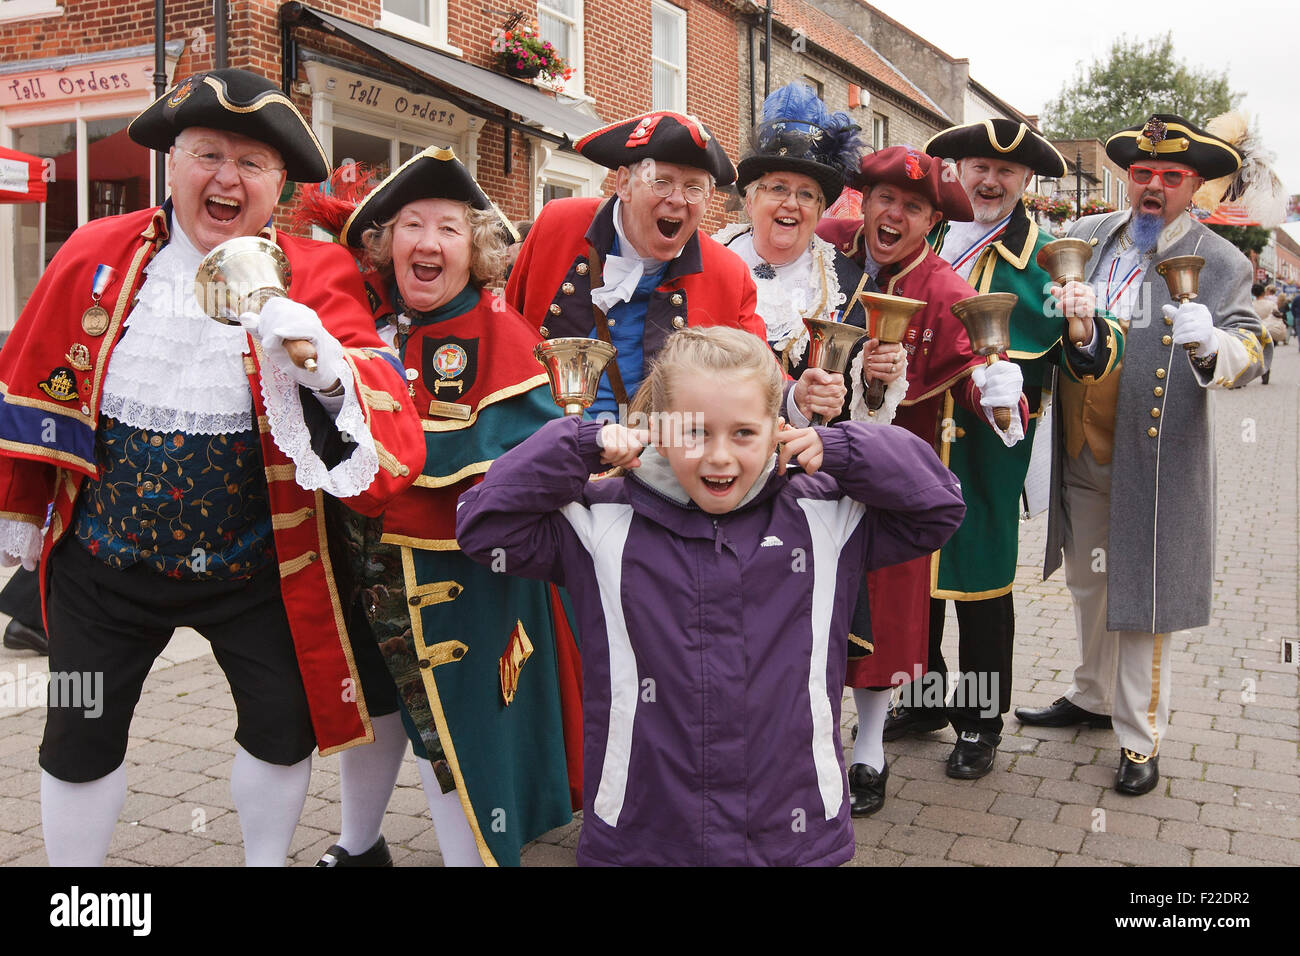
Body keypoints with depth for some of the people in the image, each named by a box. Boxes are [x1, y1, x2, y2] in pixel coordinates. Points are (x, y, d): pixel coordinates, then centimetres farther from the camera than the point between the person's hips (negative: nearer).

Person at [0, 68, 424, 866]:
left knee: (285, 728, 8)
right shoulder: (95, 256, -6)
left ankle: (268, 860, 38)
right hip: (104, 561, 2)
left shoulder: (316, 277, -10)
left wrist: (327, 368, -43)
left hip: (254, 567, -1)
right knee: (80, 740, 13)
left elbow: (389, 420, -22)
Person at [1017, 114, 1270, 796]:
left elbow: (1253, 352, -12)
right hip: (1078, 458, 5)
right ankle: (1092, 697, 39)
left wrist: (1211, 344, -33)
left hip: (1153, 464, -4)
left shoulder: (1219, 264, -4)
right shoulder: (1083, 237, 7)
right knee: (1087, 583, 19)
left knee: (1141, 596, 3)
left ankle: (1140, 737, 18)